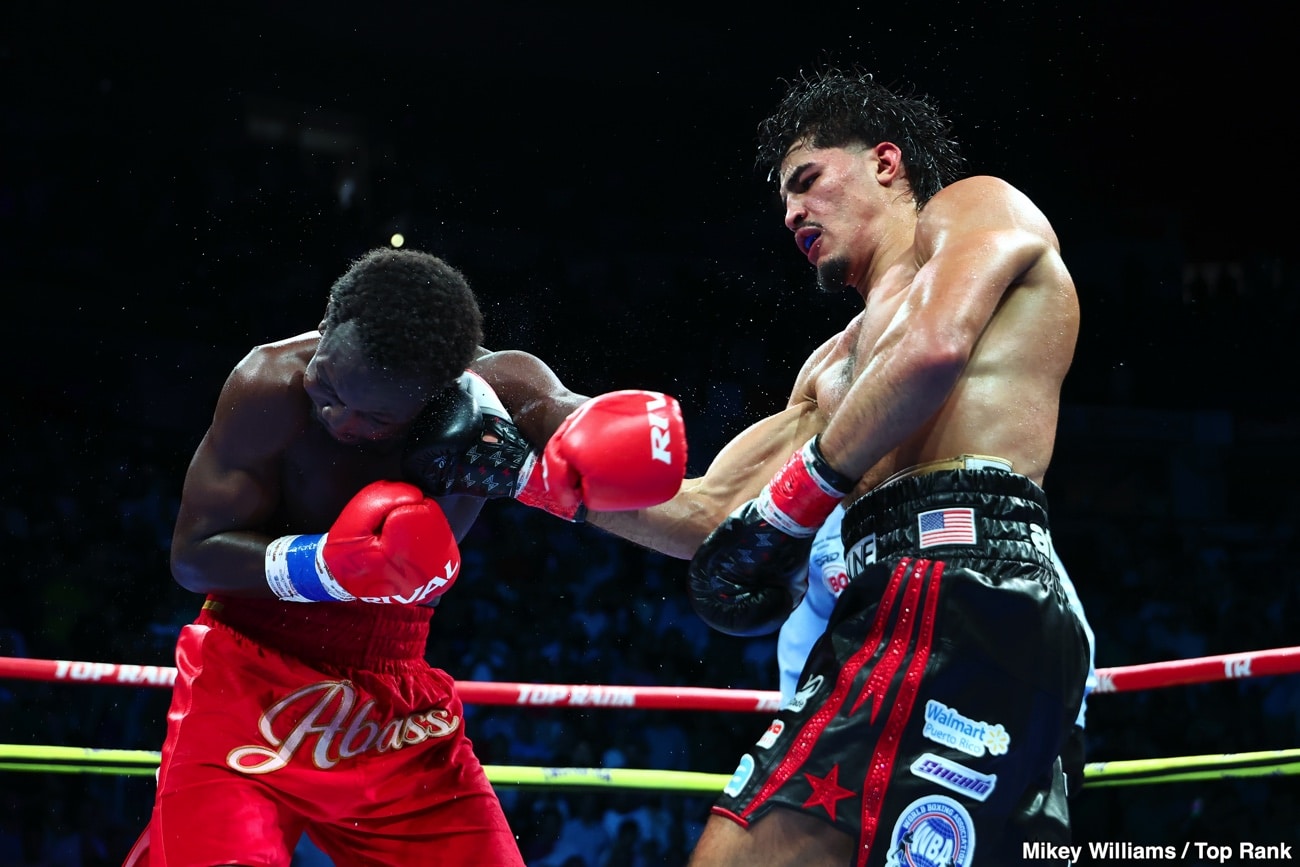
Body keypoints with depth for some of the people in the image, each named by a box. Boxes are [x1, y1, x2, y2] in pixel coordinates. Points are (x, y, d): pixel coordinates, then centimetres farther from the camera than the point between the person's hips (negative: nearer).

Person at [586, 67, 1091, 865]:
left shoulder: (978, 207, 12)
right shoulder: (841, 362, 35)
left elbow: (934, 348, -12)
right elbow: (711, 514, 29)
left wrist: (802, 493, -5)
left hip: (951, 595, -9)